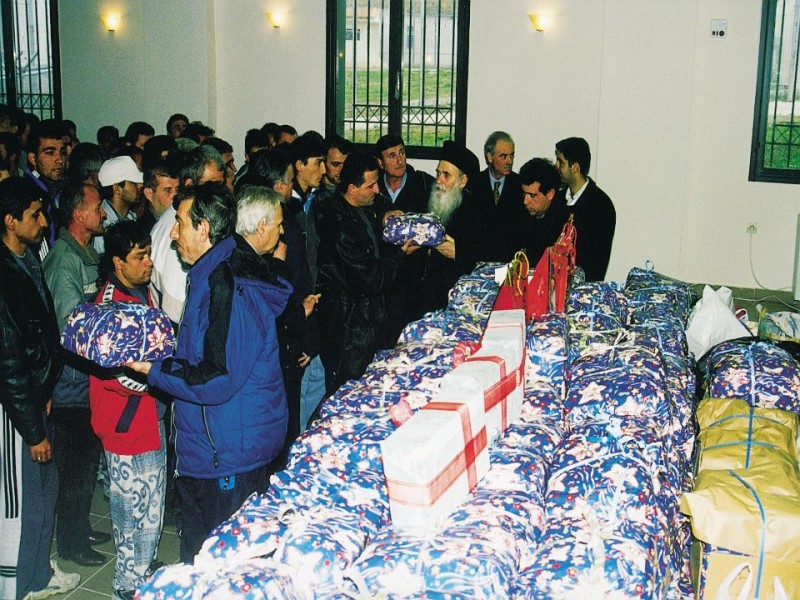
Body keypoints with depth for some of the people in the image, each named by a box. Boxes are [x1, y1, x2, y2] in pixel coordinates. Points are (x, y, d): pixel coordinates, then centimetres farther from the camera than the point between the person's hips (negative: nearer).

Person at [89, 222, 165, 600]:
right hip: (127, 423, -9)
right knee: (133, 506, 5)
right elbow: (118, 374, -25)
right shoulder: (109, 305, -21)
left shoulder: (143, 291, 6)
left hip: (151, 416, 9)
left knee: (151, 503, 20)